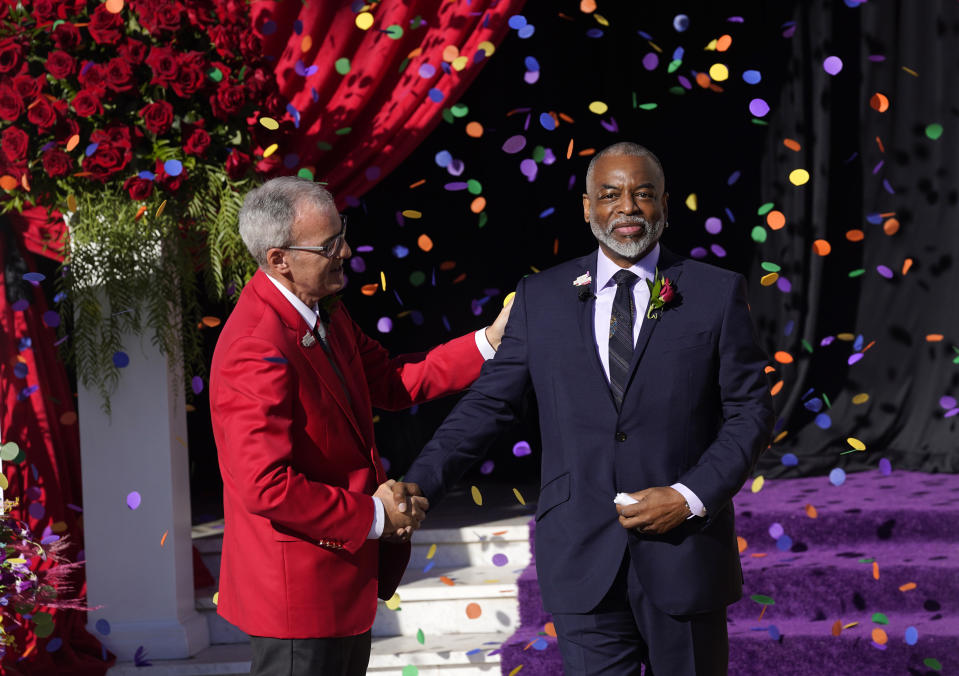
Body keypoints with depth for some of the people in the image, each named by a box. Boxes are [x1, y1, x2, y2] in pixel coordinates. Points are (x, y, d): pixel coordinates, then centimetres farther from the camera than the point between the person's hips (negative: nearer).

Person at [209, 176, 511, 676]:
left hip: (346, 570, 10)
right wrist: (372, 517, -21)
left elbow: (390, 382, 13)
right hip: (298, 590, -10)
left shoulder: (324, 311, 5)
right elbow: (265, 486, -31)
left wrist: (488, 343, 4)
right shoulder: (257, 351, -27)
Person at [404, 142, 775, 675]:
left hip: (685, 551, 0)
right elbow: (488, 405, 6)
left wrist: (691, 498, -12)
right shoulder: (541, 299, 7)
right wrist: (416, 488, -6)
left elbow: (750, 412, 1)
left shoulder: (718, 294, 2)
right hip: (582, 561, 0)